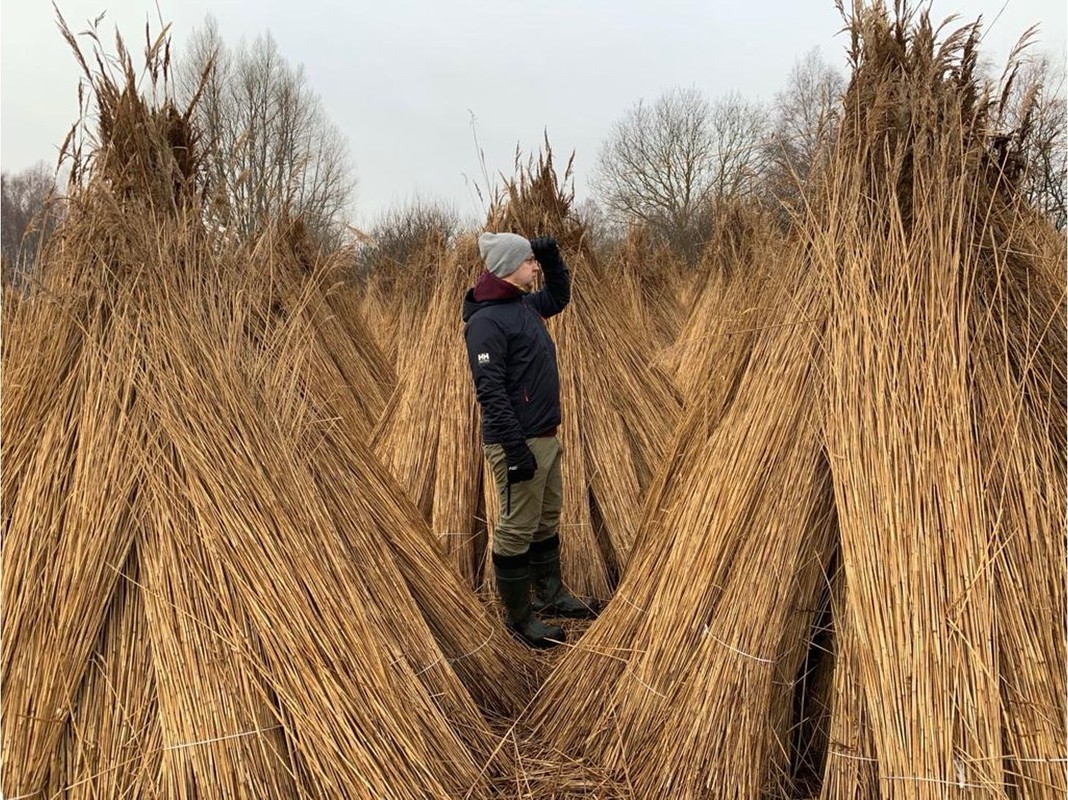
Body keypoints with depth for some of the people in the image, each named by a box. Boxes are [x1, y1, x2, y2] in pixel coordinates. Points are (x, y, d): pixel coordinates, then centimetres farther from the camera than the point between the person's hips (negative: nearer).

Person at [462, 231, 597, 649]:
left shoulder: (527, 305, 10)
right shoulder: (486, 321, -18)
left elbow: (560, 296, 32)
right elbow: (490, 391, -23)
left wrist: (552, 255, 14)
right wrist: (516, 450, -25)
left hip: (547, 437, 10)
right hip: (518, 442, -10)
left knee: (548, 520, 20)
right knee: (518, 531, 2)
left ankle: (551, 595, 37)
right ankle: (519, 616, 16)